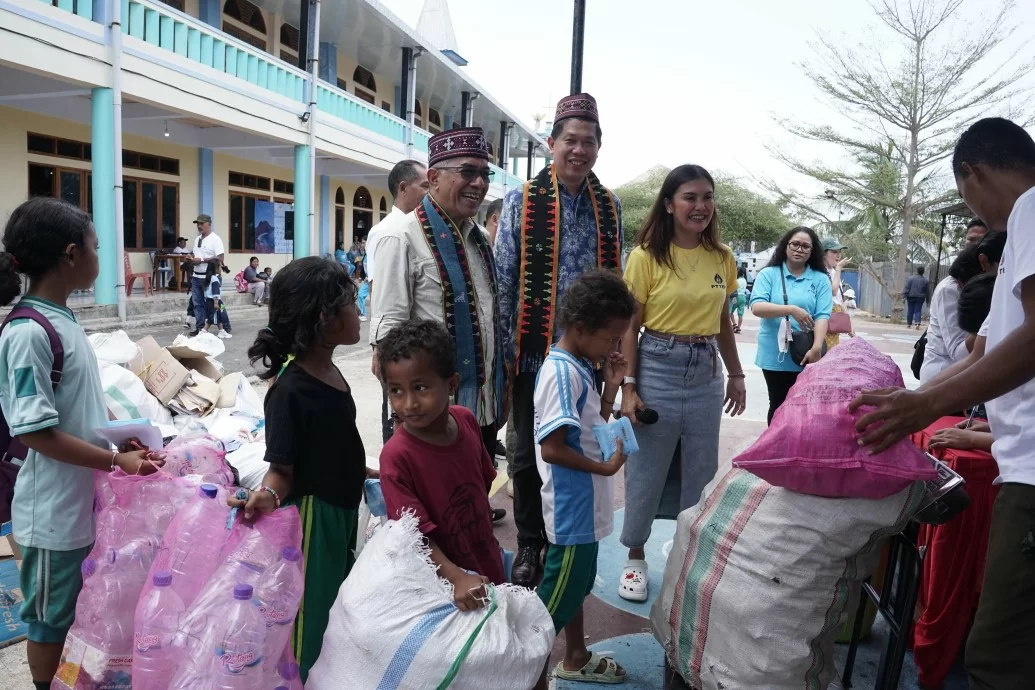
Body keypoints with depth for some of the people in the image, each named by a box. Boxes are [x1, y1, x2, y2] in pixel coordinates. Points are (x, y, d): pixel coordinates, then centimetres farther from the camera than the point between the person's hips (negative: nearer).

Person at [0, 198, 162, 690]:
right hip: (54, 511, -8)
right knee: (51, 617, 13)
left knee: (80, 610, 25)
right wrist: (117, 461, -21)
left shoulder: (62, 321, 4)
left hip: (85, 499, 8)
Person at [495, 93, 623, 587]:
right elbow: (504, 281, -4)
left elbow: (615, 282, 11)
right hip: (535, 352, -2)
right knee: (530, 453, 9)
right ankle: (529, 546, 27)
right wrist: (504, 351, -6)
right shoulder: (522, 202, -3)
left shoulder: (610, 207, 7)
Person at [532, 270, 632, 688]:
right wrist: (606, 467, -18)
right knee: (555, 597, 4)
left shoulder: (581, 367, 6)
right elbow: (552, 448, -27)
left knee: (576, 584, 24)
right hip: (572, 507, -10)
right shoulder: (562, 372, -23)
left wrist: (611, 387, 3)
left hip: (583, 504, 10)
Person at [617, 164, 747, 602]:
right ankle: (635, 556, 26)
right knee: (646, 470, 8)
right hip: (657, 368, -4)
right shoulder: (646, 255, -9)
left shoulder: (722, 257, 5)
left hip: (706, 372, 4)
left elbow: (723, 322, 14)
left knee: (701, 471, 14)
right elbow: (630, 326, -9)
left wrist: (736, 374, 15)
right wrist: (628, 387, -13)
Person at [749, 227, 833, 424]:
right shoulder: (768, 274, 0)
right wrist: (791, 310, -25)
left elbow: (823, 316, -6)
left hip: (807, 357, 1)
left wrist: (816, 348, -20)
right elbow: (757, 307, -13)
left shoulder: (821, 279, 4)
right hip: (775, 356, -1)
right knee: (778, 406, 12)